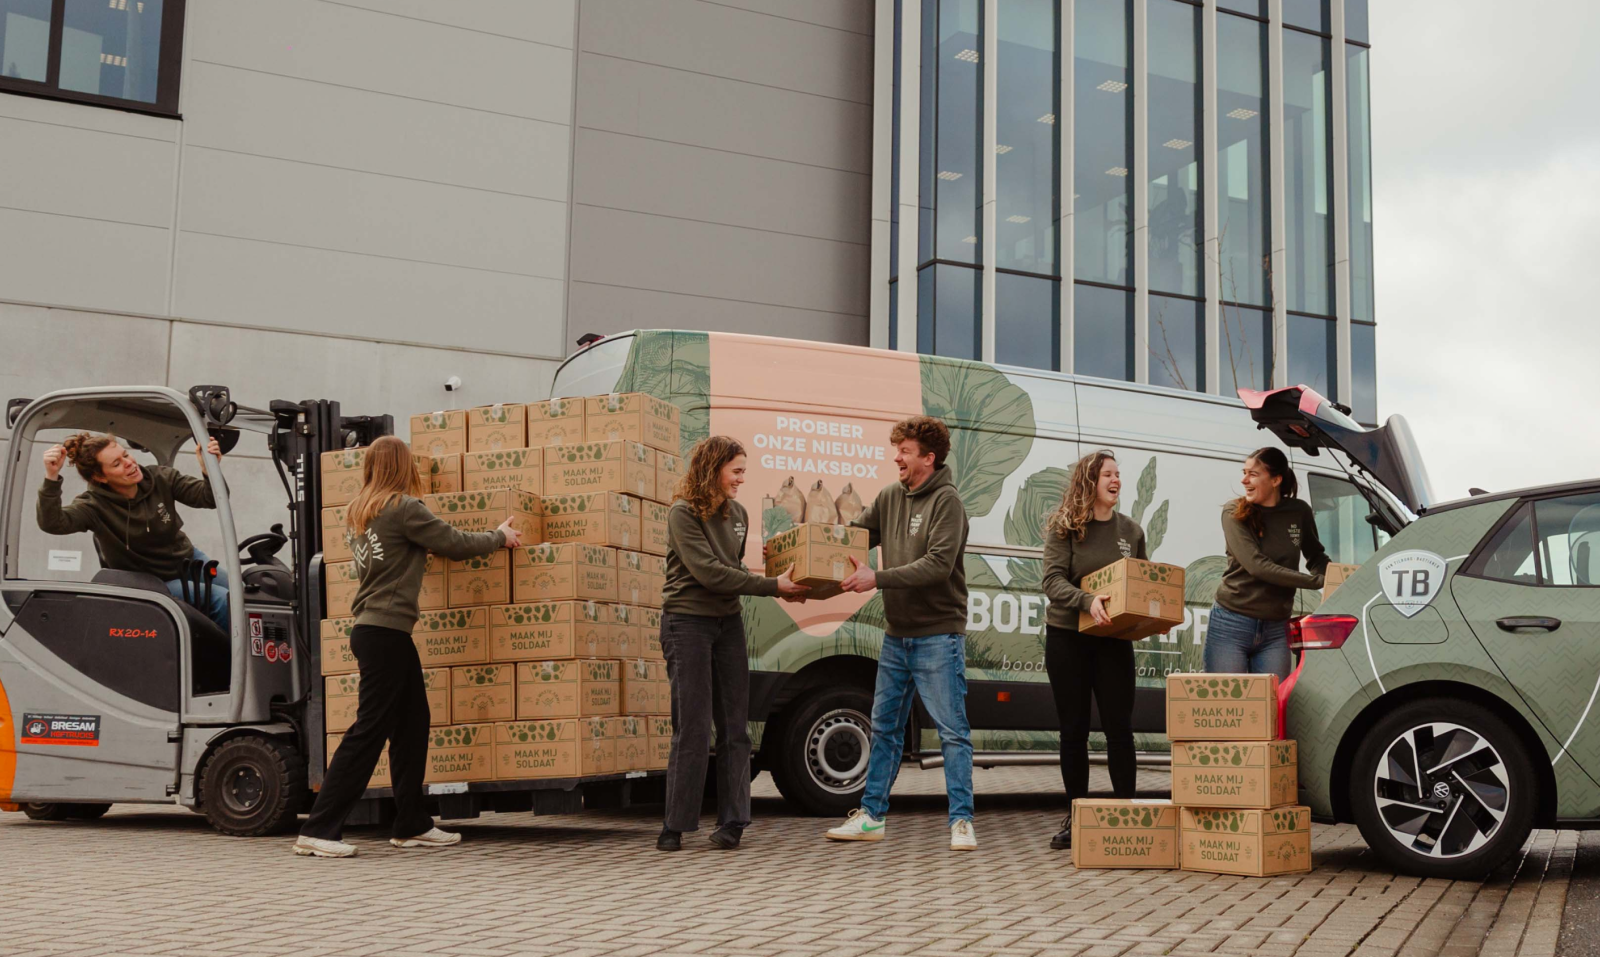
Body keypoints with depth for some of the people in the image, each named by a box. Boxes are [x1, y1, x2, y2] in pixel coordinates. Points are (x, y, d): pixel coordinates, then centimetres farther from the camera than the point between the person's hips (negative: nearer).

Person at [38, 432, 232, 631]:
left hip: (188, 561, 5)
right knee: (222, 600, -22)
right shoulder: (95, 505, -21)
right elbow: (52, 523, -37)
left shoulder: (159, 478, -12)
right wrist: (52, 477, -50)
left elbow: (209, 498, -13)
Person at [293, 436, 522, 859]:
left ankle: (412, 826, 19)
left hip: (371, 629, 9)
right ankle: (317, 831, -6)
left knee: (412, 724, 14)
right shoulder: (404, 508, -10)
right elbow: (454, 543, -5)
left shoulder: (358, 512, 13)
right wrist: (500, 536, 10)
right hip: (386, 631, -9)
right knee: (369, 731, -7)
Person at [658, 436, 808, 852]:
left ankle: (732, 822, 10)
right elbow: (708, 572, -19)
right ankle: (675, 826, 2)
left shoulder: (737, 514, 11)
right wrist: (773, 586, -18)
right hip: (687, 622, -6)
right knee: (693, 728, -6)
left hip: (728, 622, 7)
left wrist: (777, 579, 1)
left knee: (735, 727, 4)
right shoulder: (683, 513, -11)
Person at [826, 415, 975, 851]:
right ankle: (871, 815, 21)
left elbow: (938, 565, -22)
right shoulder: (890, 497, 9)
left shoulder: (946, 501, -12)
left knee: (952, 730, -2)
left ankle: (961, 821, 3)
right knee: (884, 727, 13)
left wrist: (878, 579, -26)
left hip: (938, 637, -7)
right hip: (897, 635, 7)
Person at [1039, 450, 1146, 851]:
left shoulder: (1130, 530, 8)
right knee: (1073, 728, 5)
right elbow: (1053, 581, -13)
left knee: (1119, 726, -2)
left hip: (1114, 640, 2)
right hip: (1067, 638, -2)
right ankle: (1075, 816, 13)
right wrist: (1088, 601, -30)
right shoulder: (1064, 528, -4)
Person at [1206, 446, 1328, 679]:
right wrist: (1317, 581, -20)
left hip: (1275, 631, 3)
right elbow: (1257, 566, -18)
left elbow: (1316, 558, 17)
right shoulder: (1234, 513, -7)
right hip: (1231, 625, -3)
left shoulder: (1299, 512, 2)